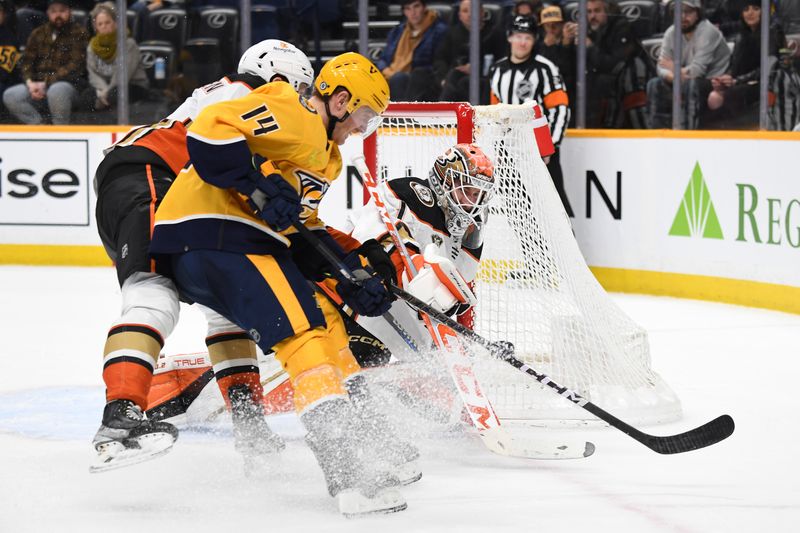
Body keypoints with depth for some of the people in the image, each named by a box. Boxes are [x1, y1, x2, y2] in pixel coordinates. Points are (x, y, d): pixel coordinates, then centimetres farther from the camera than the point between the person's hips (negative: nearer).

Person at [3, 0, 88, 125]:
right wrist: (30, 82, -11)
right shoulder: (38, 34, 14)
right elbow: (26, 61, 12)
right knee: (10, 96, -17)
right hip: (39, 84, 5)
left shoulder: (79, 34, -3)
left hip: (69, 84, -5)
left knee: (57, 90, -40)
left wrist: (46, 83, -20)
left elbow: (75, 66, -13)